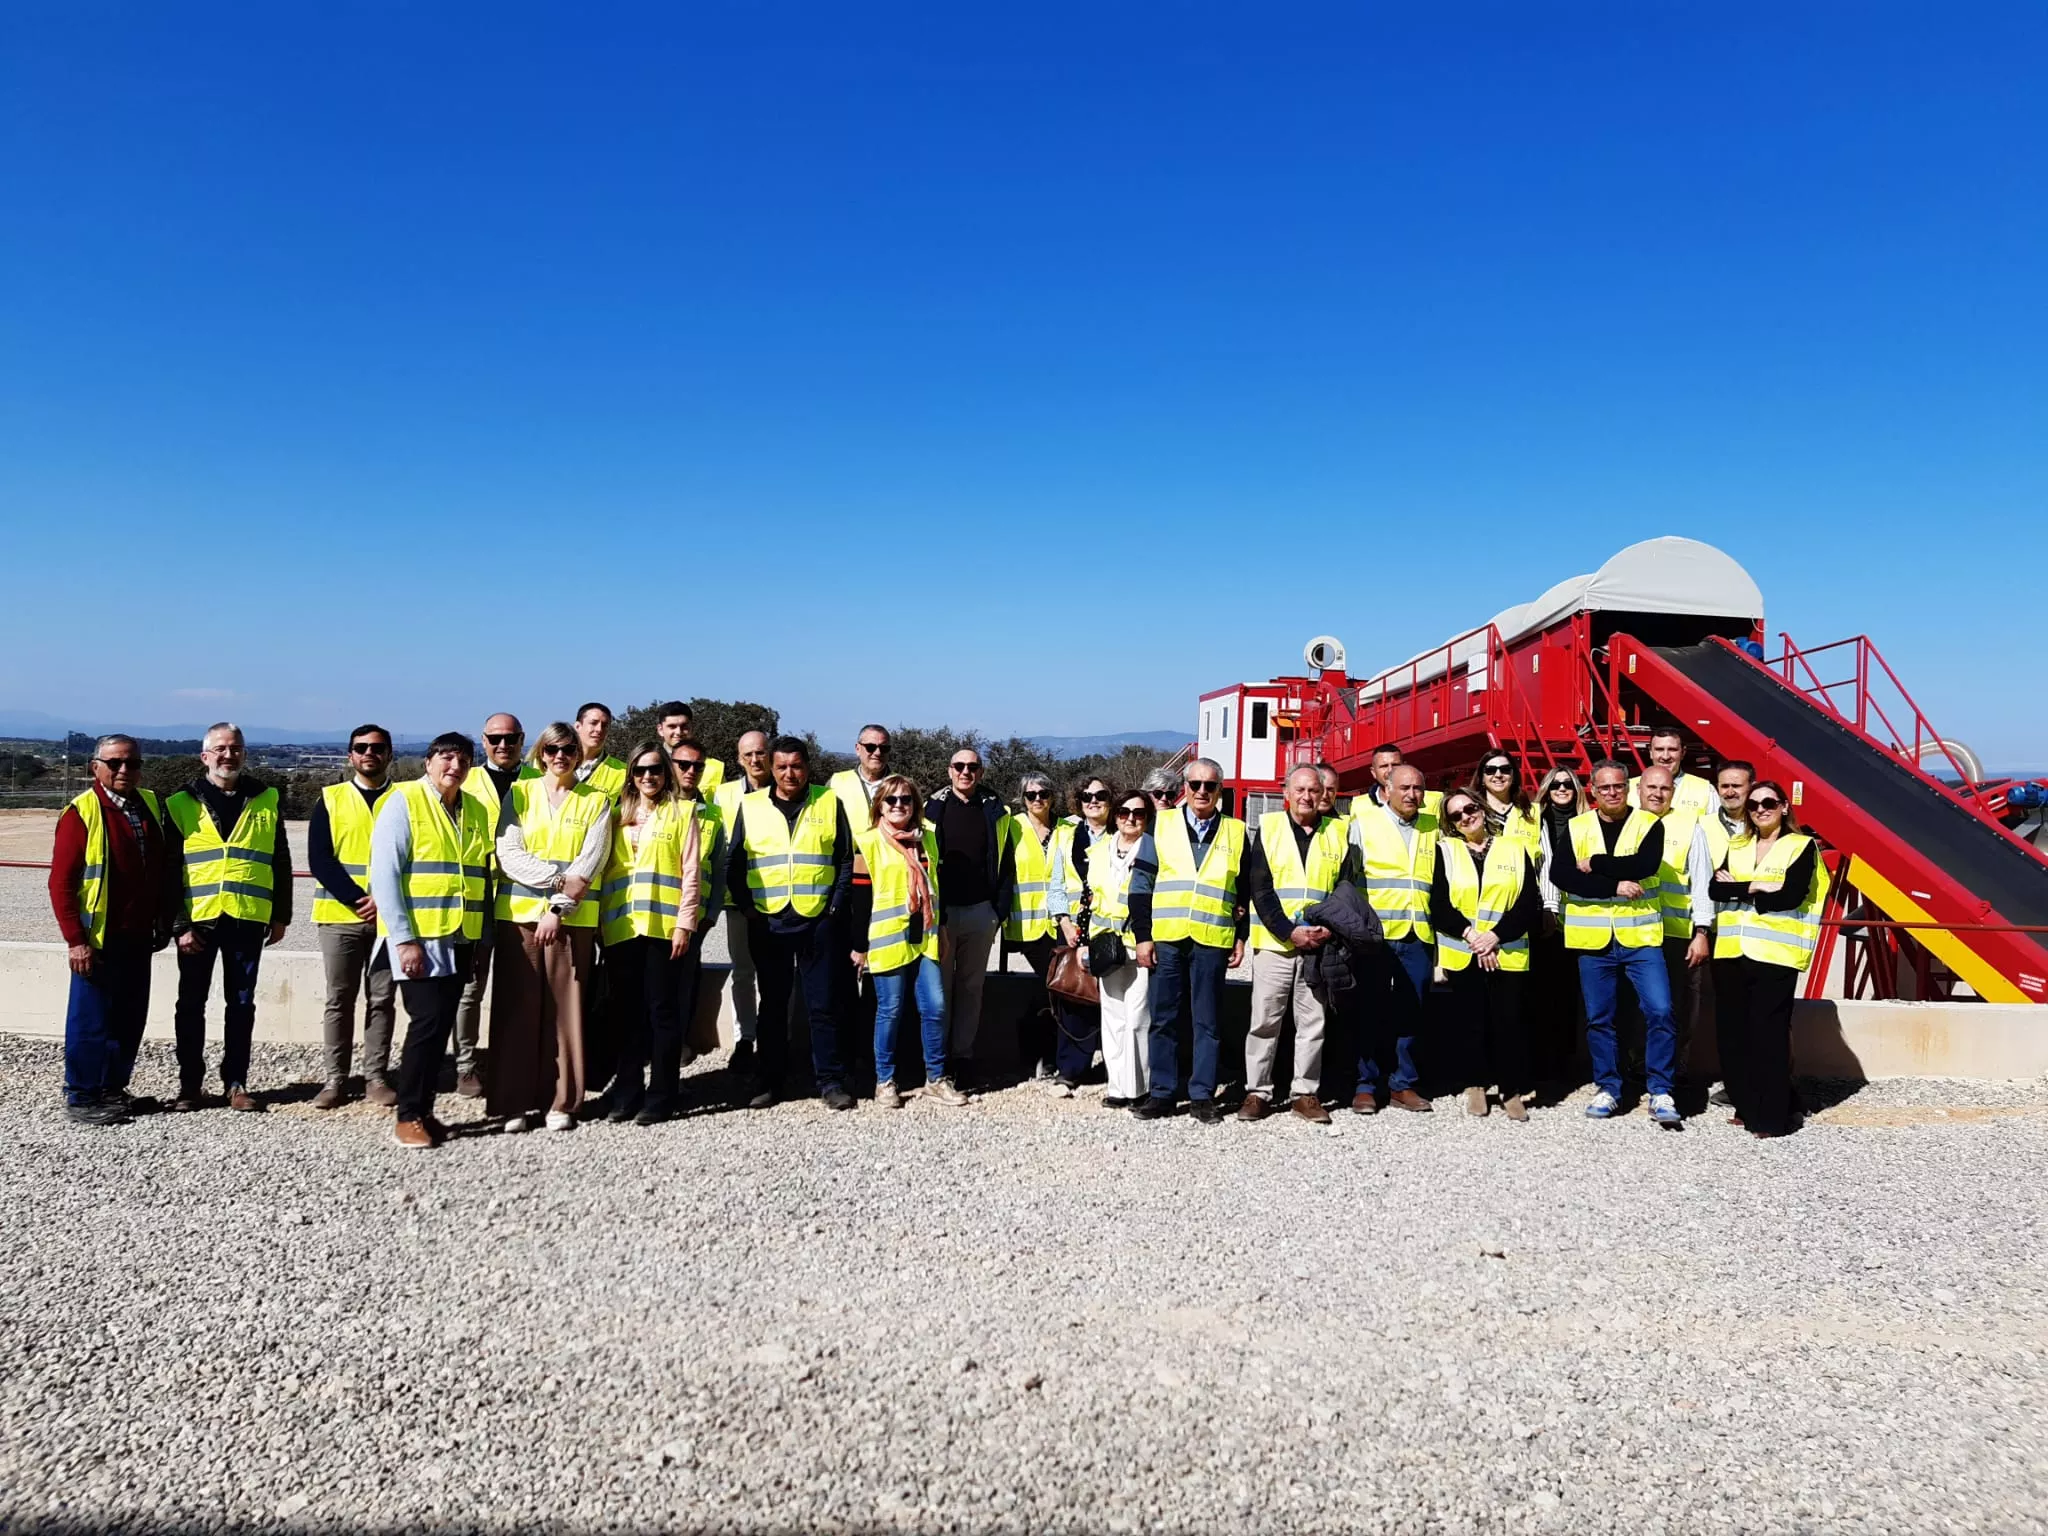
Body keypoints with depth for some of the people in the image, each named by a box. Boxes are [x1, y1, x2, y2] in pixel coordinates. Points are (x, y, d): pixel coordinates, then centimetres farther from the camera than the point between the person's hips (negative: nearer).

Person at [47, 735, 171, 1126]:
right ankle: (82, 1098, 12)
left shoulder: (151, 806, 8)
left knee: (130, 1019, 12)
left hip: (138, 937, 6)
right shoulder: (82, 813, -10)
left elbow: (164, 868, 16)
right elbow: (61, 881, -12)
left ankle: (113, 1090, 24)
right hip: (99, 939, -6)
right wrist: (75, 940, -14)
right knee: (91, 1020, 1)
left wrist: (163, 921, 12)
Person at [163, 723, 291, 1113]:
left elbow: (280, 862, 10)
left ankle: (236, 1083, 16)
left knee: (241, 1004, 7)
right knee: (191, 1004, 7)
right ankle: (189, 1084, 18)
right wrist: (179, 924, -7)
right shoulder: (181, 804, 2)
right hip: (198, 919, -1)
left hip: (247, 919, 1)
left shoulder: (266, 800, 7)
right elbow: (169, 869, 0)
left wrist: (281, 916, 7)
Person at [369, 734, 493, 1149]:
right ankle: (408, 1116, 3)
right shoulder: (404, 802, -6)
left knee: (441, 1025, 8)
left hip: (459, 939, 6)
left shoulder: (476, 810, 12)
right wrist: (403, 939, -16)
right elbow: (384, 874, -12)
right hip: (417, 937, -6)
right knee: (428, 1021, -9)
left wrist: (481, 940, 11)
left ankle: (423, 1108, 18)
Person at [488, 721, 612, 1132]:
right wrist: (558, 878, -13)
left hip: (574, 917, -1)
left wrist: (559, 908, -11)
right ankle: (516, 1100, 8)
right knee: (518, 1007, 1)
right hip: (520, 912, 1)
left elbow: (590, 863, -2)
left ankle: (561, 1101, 8)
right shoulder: (519, 793, 8)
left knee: (565, 1007, 1)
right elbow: (508, 854, -3)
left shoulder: (596, 801, 6)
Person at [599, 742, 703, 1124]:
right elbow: (606, 869, 14)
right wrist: (603, 919, 4)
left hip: (665, 925, -4)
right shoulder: (618, 814, 16)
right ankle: (628, 1091, 16)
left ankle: (661, 1096, 7)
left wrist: (685, 922, -10)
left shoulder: (683, 811, 3)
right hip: (622, 926, 4)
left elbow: (691, 872, -2)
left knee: (662, 1010, 0)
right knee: (629, 1010, 8)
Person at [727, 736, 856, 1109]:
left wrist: (835, 907, -4)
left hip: (817, 920, -1)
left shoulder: (829, 803, 4)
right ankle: (767, 1079, 19)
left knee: (822, 1004, 2)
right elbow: (734, 864, 8)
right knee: (773, 1003, 10)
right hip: (767, 922, 1)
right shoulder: (750, 806, 6)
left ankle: (830, 1079, 11)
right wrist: (746, 907, -2)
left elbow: (845, 861, 5)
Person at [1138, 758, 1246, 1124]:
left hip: (1212, 939, 0)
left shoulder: (1236, 831, 9)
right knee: (1164, 1018, 5)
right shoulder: (1162, 823, 8)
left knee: (1208, 1021, 4)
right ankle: (1162, 1092, 14)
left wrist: (1241, 938, 6)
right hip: (1166, 937, 0)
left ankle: (1202, 1095, 12)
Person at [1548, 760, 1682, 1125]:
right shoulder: (1575, 828, 4)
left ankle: (1660, 1092, 4)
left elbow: (1644, 865, -18)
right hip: (1592, 938, 2)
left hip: (1640, 936, -1)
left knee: (1659, 1011, -8)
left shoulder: (1648, 824, 0)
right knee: (1599, 1018, 9)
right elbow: (1559, 874, -10)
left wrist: (1595, 865, -13)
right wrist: (1614, 885, -16)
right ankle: (1608, 1089, 22)